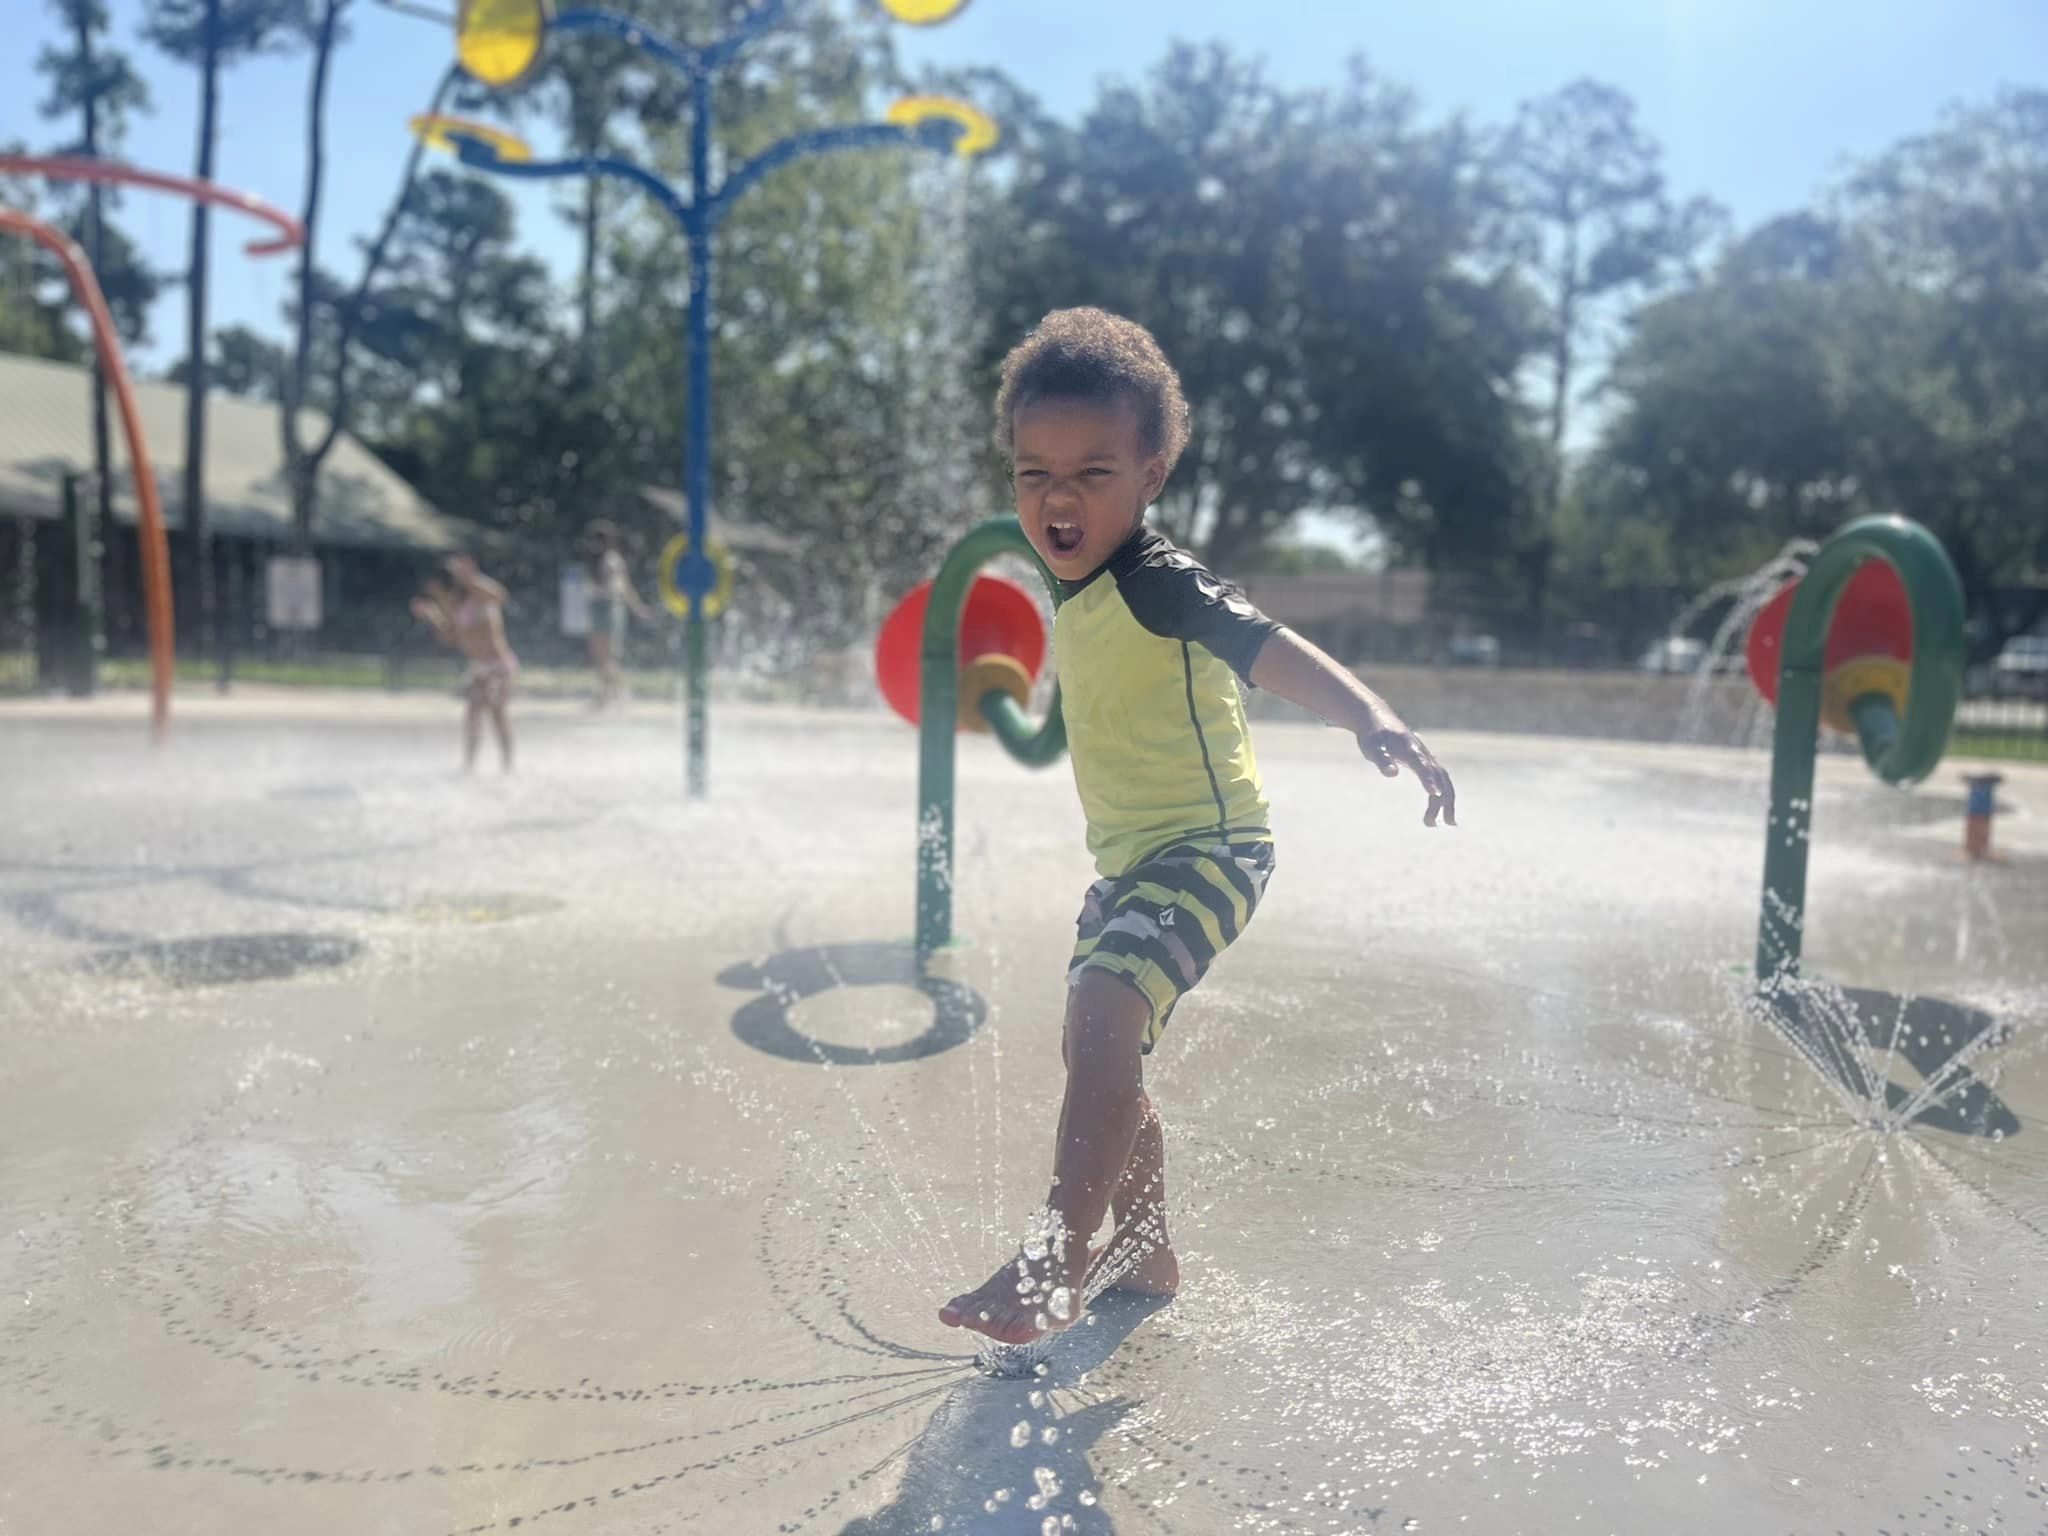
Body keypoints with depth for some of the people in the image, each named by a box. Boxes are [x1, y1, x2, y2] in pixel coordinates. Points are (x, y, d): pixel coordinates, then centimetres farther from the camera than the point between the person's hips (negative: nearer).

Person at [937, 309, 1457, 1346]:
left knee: (1102, 1022, -27)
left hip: (1203, 845, -10)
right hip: (1127, 860, 10)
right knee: (1099, 1053, 15)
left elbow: (1270, 648, -34)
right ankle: (1144, 1254, 33)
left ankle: (1057, 1265, -15)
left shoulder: (1160, 582, -18)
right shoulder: (1078, 600, 9)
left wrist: (1373, 721, -51)